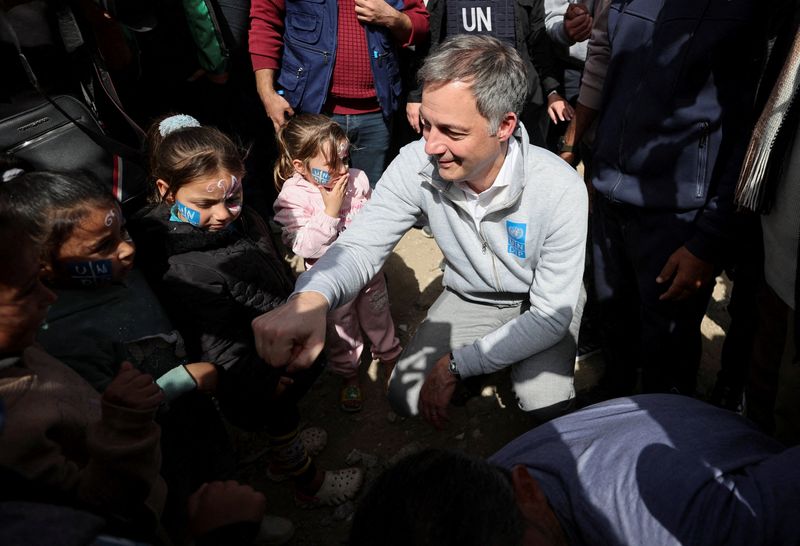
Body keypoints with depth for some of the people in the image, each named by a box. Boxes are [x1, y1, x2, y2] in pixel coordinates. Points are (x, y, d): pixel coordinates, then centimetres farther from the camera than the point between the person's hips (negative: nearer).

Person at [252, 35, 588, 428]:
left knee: (545, 404, -25)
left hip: (542, 305, -2)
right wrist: (312, 298, -49)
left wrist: (456, 363, -27)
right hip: (469, 298, 2)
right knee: (407, 398, -11)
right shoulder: (416, 165, -24)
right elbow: (361, 246, -24)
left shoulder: (561, 190, -31)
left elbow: (553, 314, -26)